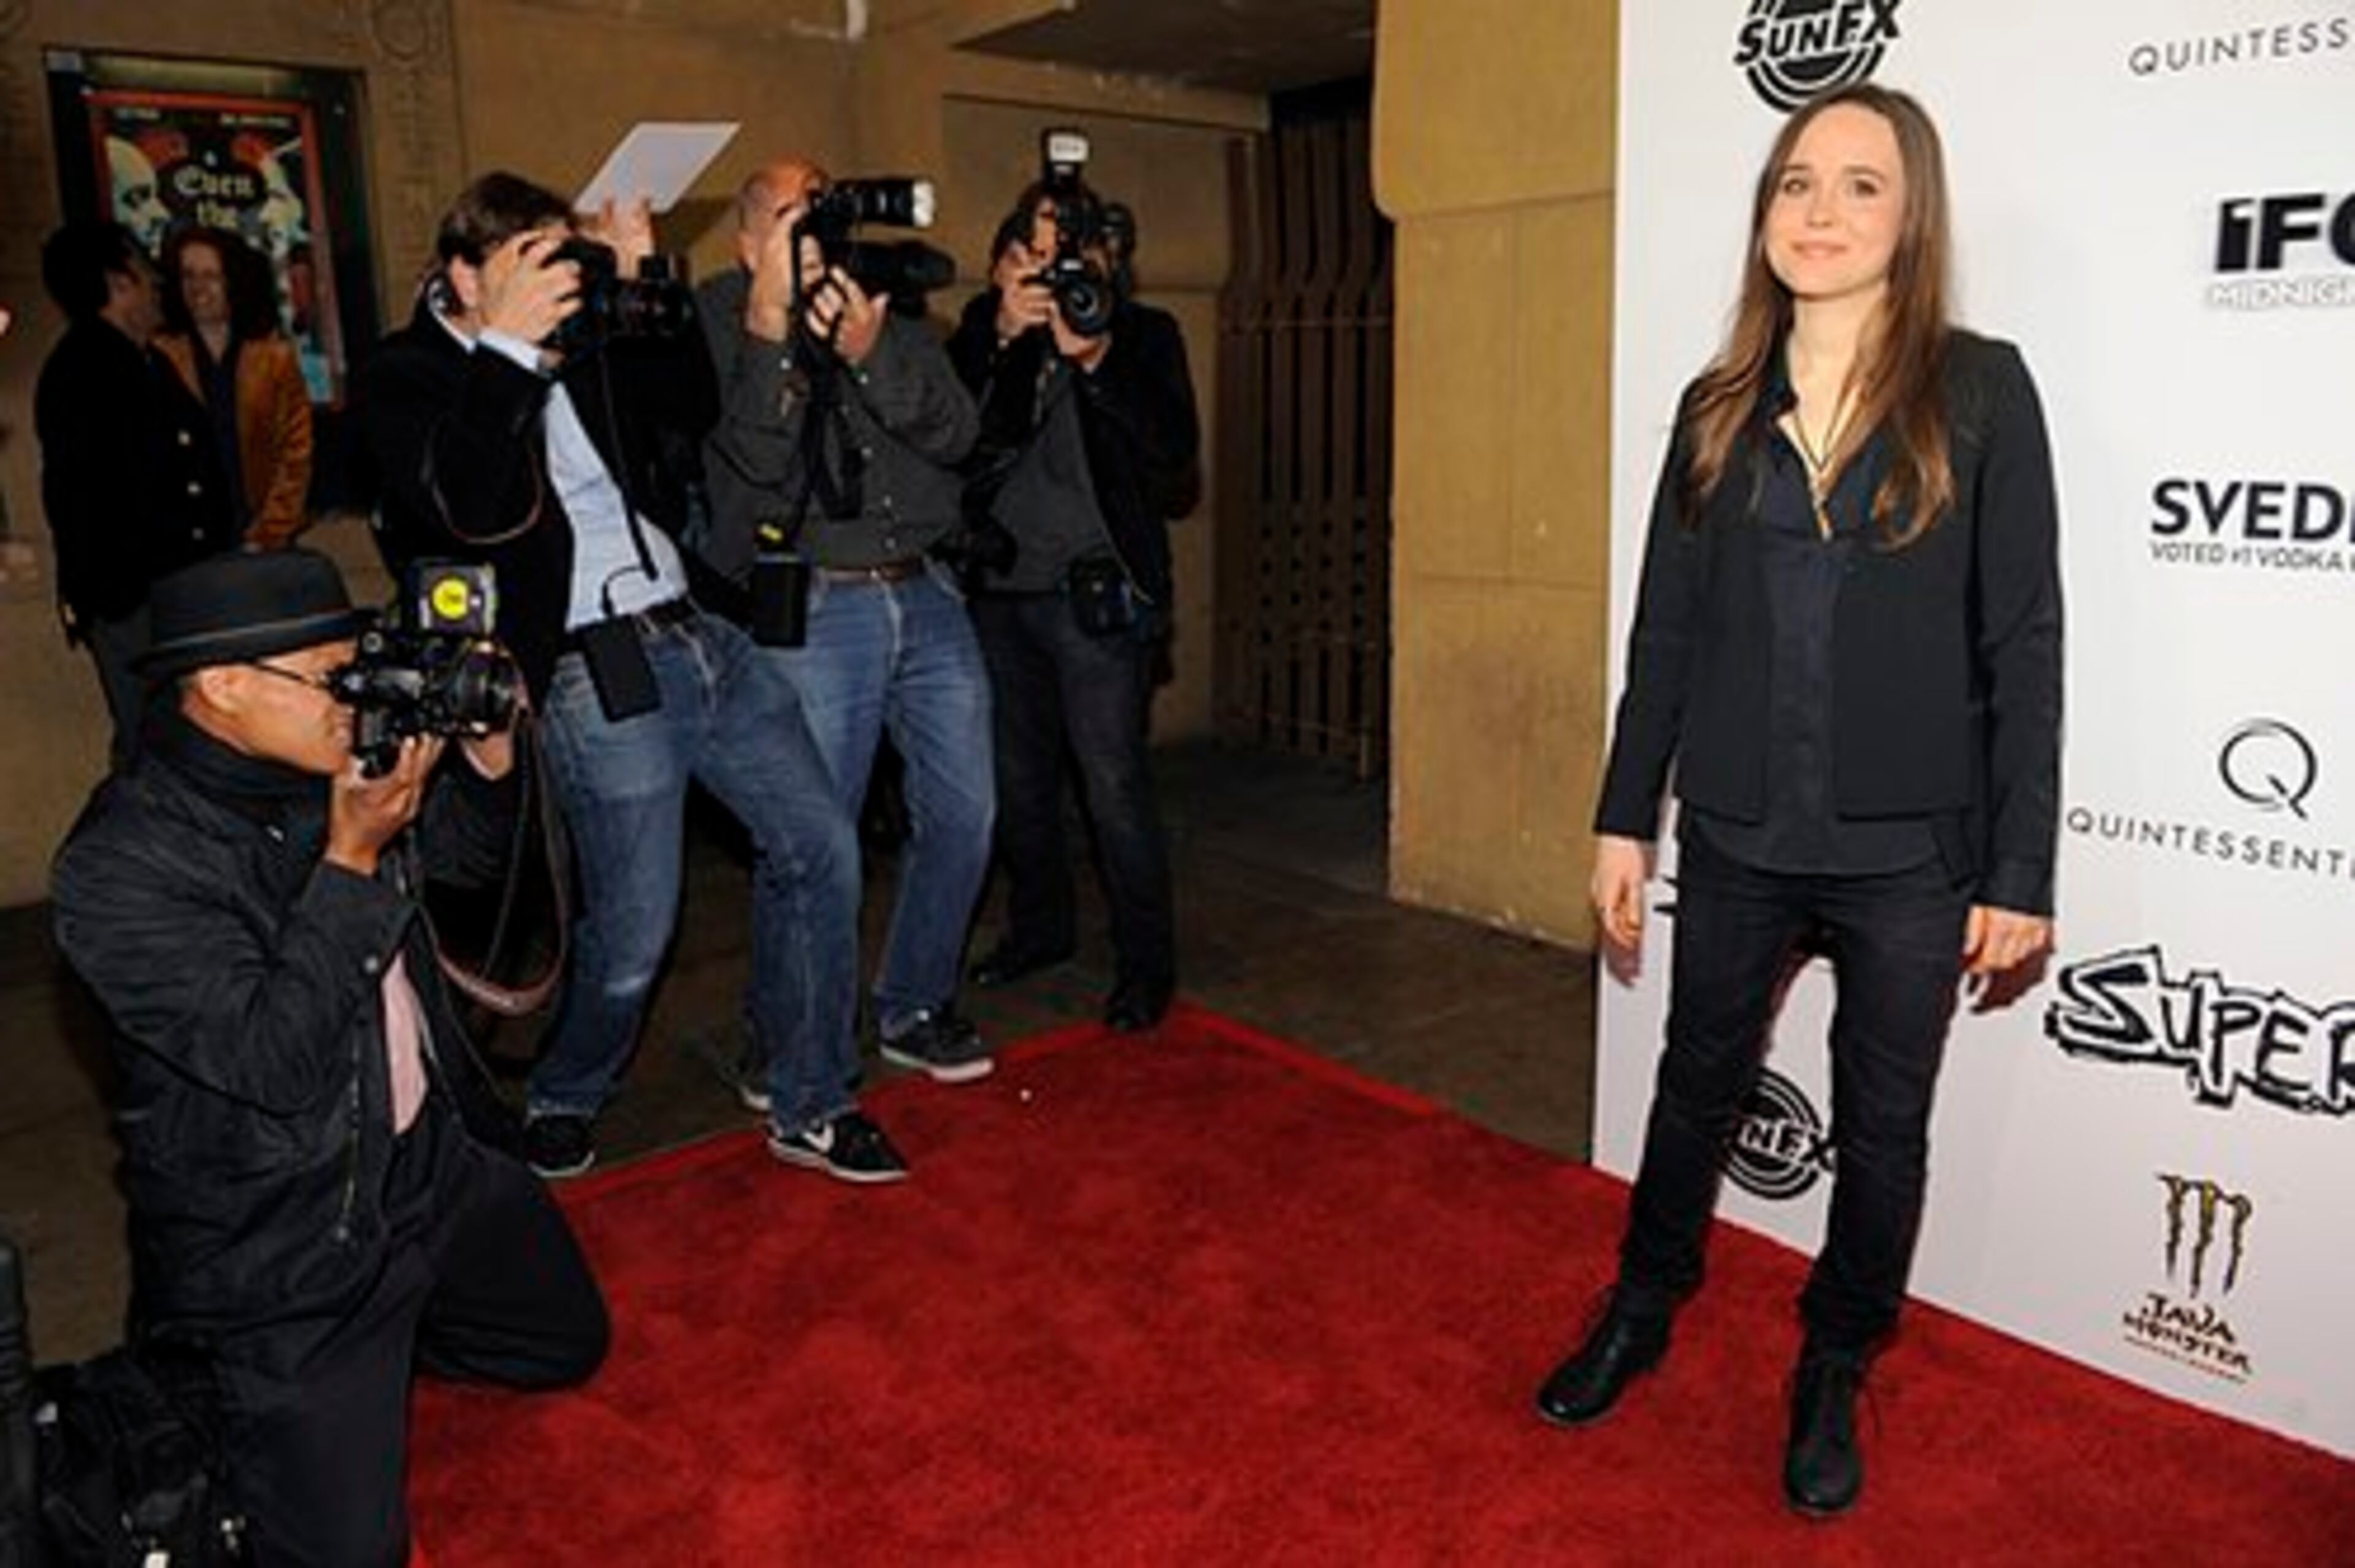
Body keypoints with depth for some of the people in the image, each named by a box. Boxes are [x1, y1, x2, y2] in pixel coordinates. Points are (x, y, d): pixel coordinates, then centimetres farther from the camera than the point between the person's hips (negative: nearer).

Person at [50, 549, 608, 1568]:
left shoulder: (323, 767, -5)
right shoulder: (120, 865, -25)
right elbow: (275, 1064, -30)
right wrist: (351, 861, -33)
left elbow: (469, 855, 11)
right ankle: (179, 1402, 23)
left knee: (568, 1343, 21)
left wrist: (491, 752, -10)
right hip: (277, 1261, -7)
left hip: (434, 1162, 8)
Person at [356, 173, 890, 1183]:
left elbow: (693, 413, 10)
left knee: (818, 850, 5)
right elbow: (467, 510, -21)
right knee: (631, 938, -4)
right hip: (599, 676, -7)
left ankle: (809, 1109, 18)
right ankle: (560, 1102, 29)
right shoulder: (406, 381, -4)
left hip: (701, 634, 7)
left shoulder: (580, 339, 12)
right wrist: (510, 346, -23)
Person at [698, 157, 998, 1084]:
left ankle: (914, 1006, 26)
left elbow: (955, 434, -1)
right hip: (811, 613, -4)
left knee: (962, 813, 7)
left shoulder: (887, 306, 12)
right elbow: (754, 467, -13)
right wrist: (769, 336, -21)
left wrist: (873, 355, -15)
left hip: (926, 597, 5)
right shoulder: (719, 323, 0)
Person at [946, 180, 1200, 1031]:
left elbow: (1174, 457, -13)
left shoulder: (1143, 335, 0)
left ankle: (1145, 964, 9)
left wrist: (1095, 360, -20)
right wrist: (1004, 339, -17)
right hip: (999, 589, 4)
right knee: (1016, 779, 14)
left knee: (1115, 786, -5)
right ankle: (1040, 926, 34)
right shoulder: (986, 328, 7)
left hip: (1097, 593, -4)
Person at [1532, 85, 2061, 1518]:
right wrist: (1627, 819, 5)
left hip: (1910, 854, -2)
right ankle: (1642, 1314, 39)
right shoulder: (1719, 408, 5)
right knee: (1698, 1087, 17)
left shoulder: (1979, 391, -5)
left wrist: (2021, 871, -8)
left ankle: (1835, 1377, 34)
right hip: (1739, 840, 3)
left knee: (1883, 1128, 12)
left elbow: (2025, 643, -6)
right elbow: (1666, 628, 6)